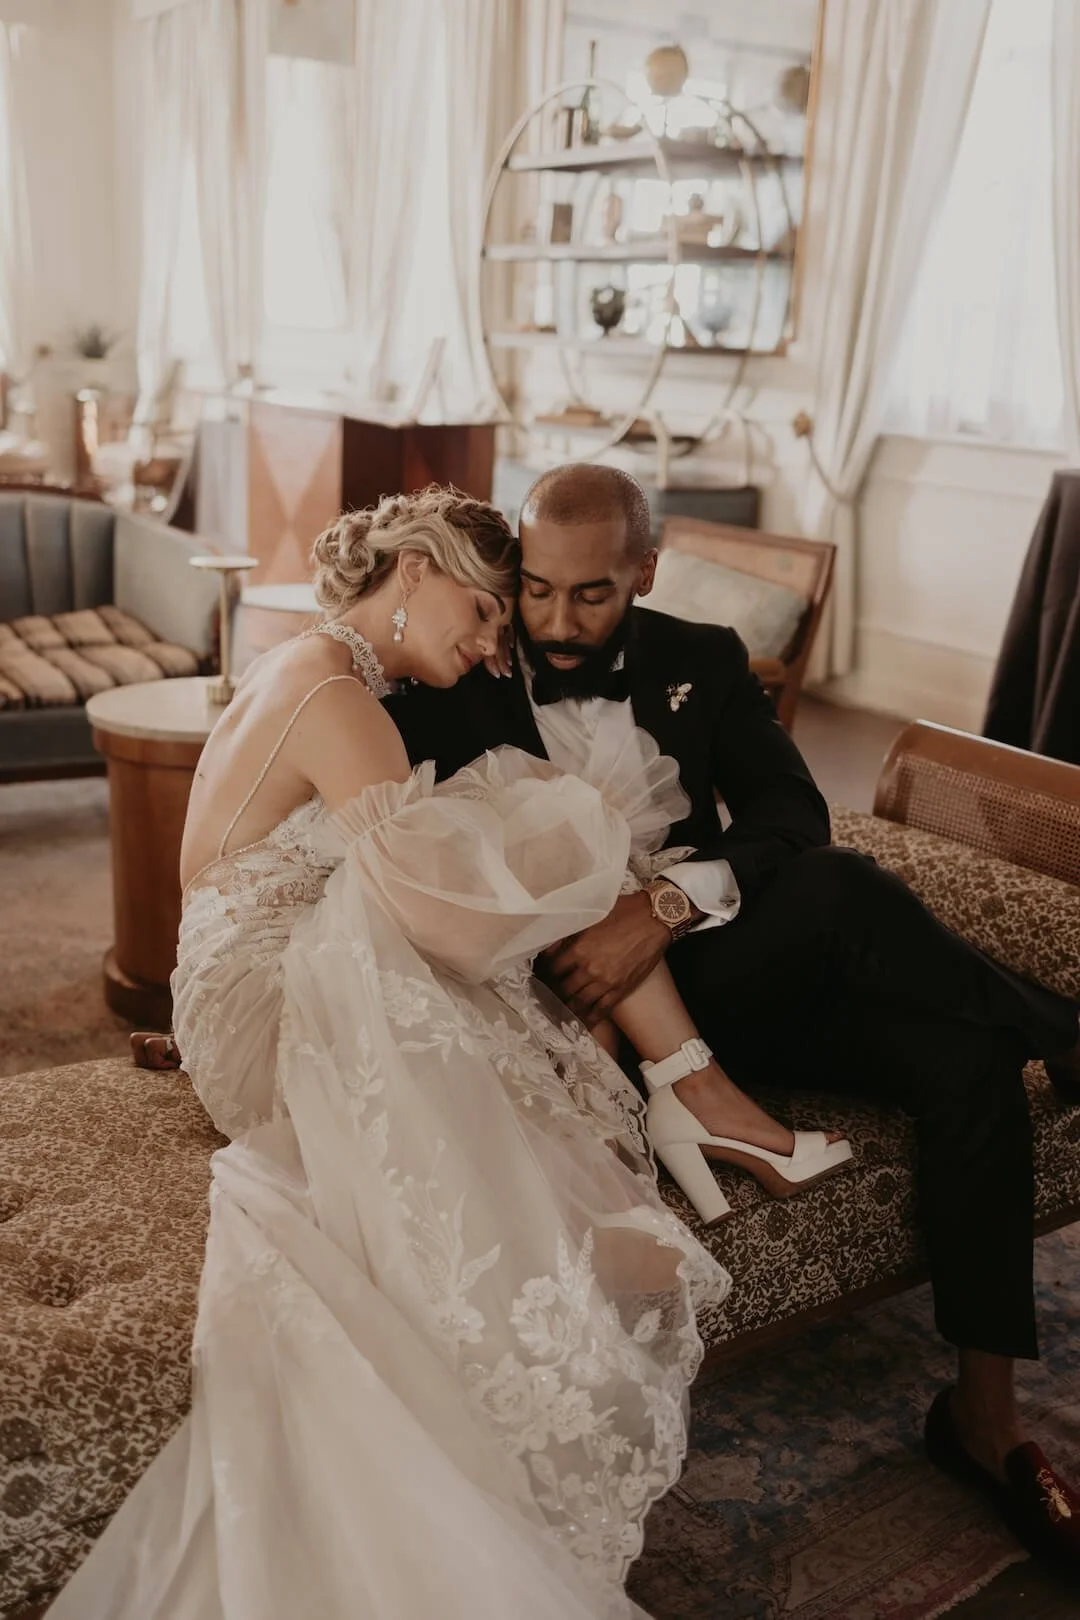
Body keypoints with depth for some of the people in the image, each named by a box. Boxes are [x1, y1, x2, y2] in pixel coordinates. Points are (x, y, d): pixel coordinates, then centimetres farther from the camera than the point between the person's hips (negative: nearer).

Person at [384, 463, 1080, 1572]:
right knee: (841, 892, -29)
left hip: (730, 973, 4)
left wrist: (669, 902, -27)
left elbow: (793, 814, -8)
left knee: (963, 1060, -18)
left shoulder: (702, 662, 6)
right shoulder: (449, 695, -1)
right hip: (584, 996, -3)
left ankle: (983, 1415, -4)